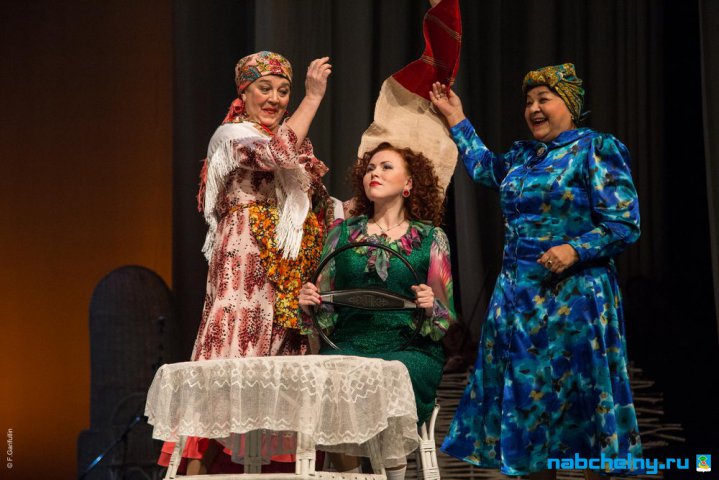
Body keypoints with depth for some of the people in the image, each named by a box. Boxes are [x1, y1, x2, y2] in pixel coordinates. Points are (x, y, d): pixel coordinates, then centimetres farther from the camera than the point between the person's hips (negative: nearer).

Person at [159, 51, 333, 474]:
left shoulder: (287, 137, 24)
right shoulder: (232, 134, -1)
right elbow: (280, 153, -22)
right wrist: (314, 96, -19)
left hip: (288, 275, 8)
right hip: (245, 268, -8)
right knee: (231, 359, -15)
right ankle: (199, 467, -18)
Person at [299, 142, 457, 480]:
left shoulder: (430, 238, 9)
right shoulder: (342, 233, 15)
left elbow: (446, 318, 8)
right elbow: (325, 308, 16)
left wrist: (431, 307, -13)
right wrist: (309, 302, -5)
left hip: (410, 350, -2)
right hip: (349, 345, 2)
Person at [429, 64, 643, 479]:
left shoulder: (597, 149, -6)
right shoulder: (522, 156, 14)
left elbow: (625, 225, -11)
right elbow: (482, 167, 38)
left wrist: (575, 250, -24)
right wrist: (457, 120, 38)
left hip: (573, 297, -7)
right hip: (519, 296, 7)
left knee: (579, 396, -3)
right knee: (527, 393, 8)